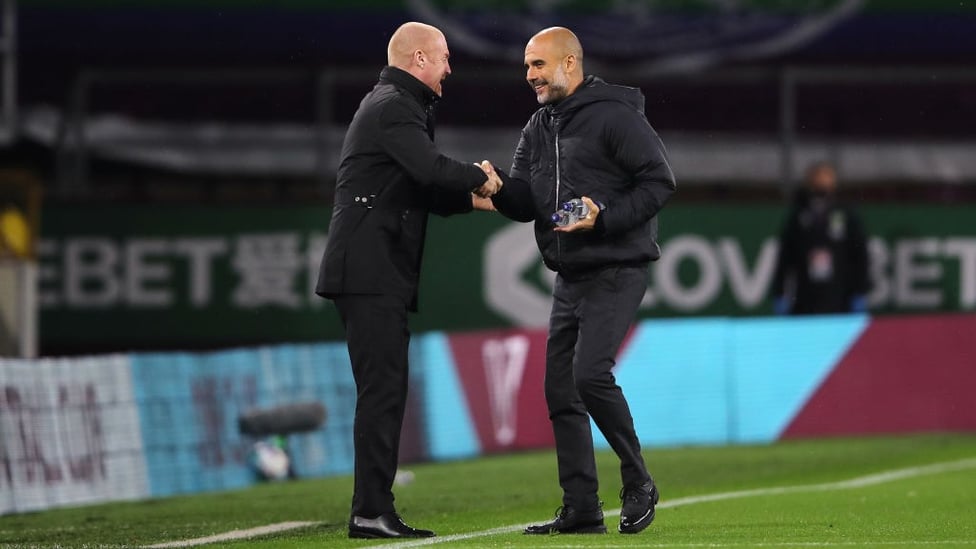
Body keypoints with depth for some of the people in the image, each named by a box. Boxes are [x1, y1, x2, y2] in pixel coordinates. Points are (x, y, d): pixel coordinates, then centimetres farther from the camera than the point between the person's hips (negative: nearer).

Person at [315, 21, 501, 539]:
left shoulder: (394, 105, 23)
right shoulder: (392, 108, -11)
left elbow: (417, 189, 27)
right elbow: (429, 168, -26)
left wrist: (467, 198, 14)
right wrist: (480, 178, -9)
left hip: (379, 274, 11)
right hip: (370, 272, -11)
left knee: (384, 390, 9)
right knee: (383, 388, -12)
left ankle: (374, 510, 10)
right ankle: (371, 512, -15)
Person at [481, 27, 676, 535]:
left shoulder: (615, 116, -10)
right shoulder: (538, 129, 14)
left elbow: (658, 182, -13)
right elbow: (525, 203, 11)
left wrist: (604, 218, -23)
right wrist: (499, 187, -11)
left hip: (615, 272, -8)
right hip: (570, 277, 8)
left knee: (590, 373, -21)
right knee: (560, 390, 5)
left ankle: (638, 482, -4)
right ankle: (581, 509, 9)